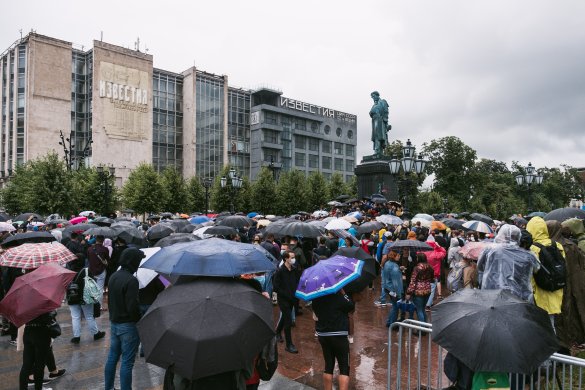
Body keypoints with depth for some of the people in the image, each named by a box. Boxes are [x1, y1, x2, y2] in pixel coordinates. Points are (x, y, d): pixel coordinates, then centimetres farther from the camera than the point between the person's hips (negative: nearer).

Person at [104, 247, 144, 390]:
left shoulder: (113, 277, 5)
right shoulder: (131, 280, -23)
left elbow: (110, 300, 14)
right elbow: (133, 307, -23)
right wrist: (139, 320, -8)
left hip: (114, 323, 9)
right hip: (128, 325, -9)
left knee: (112, 357, 20)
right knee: (127, 362, 2)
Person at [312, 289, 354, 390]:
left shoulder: (316, 297, -2)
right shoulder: (338, 295, -19)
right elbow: (351, 307, -8)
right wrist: (343, 293, -5)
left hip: (322, 334, 6)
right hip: (338, 335, -6)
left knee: (328, 366, 14)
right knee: (344, 368, 3)